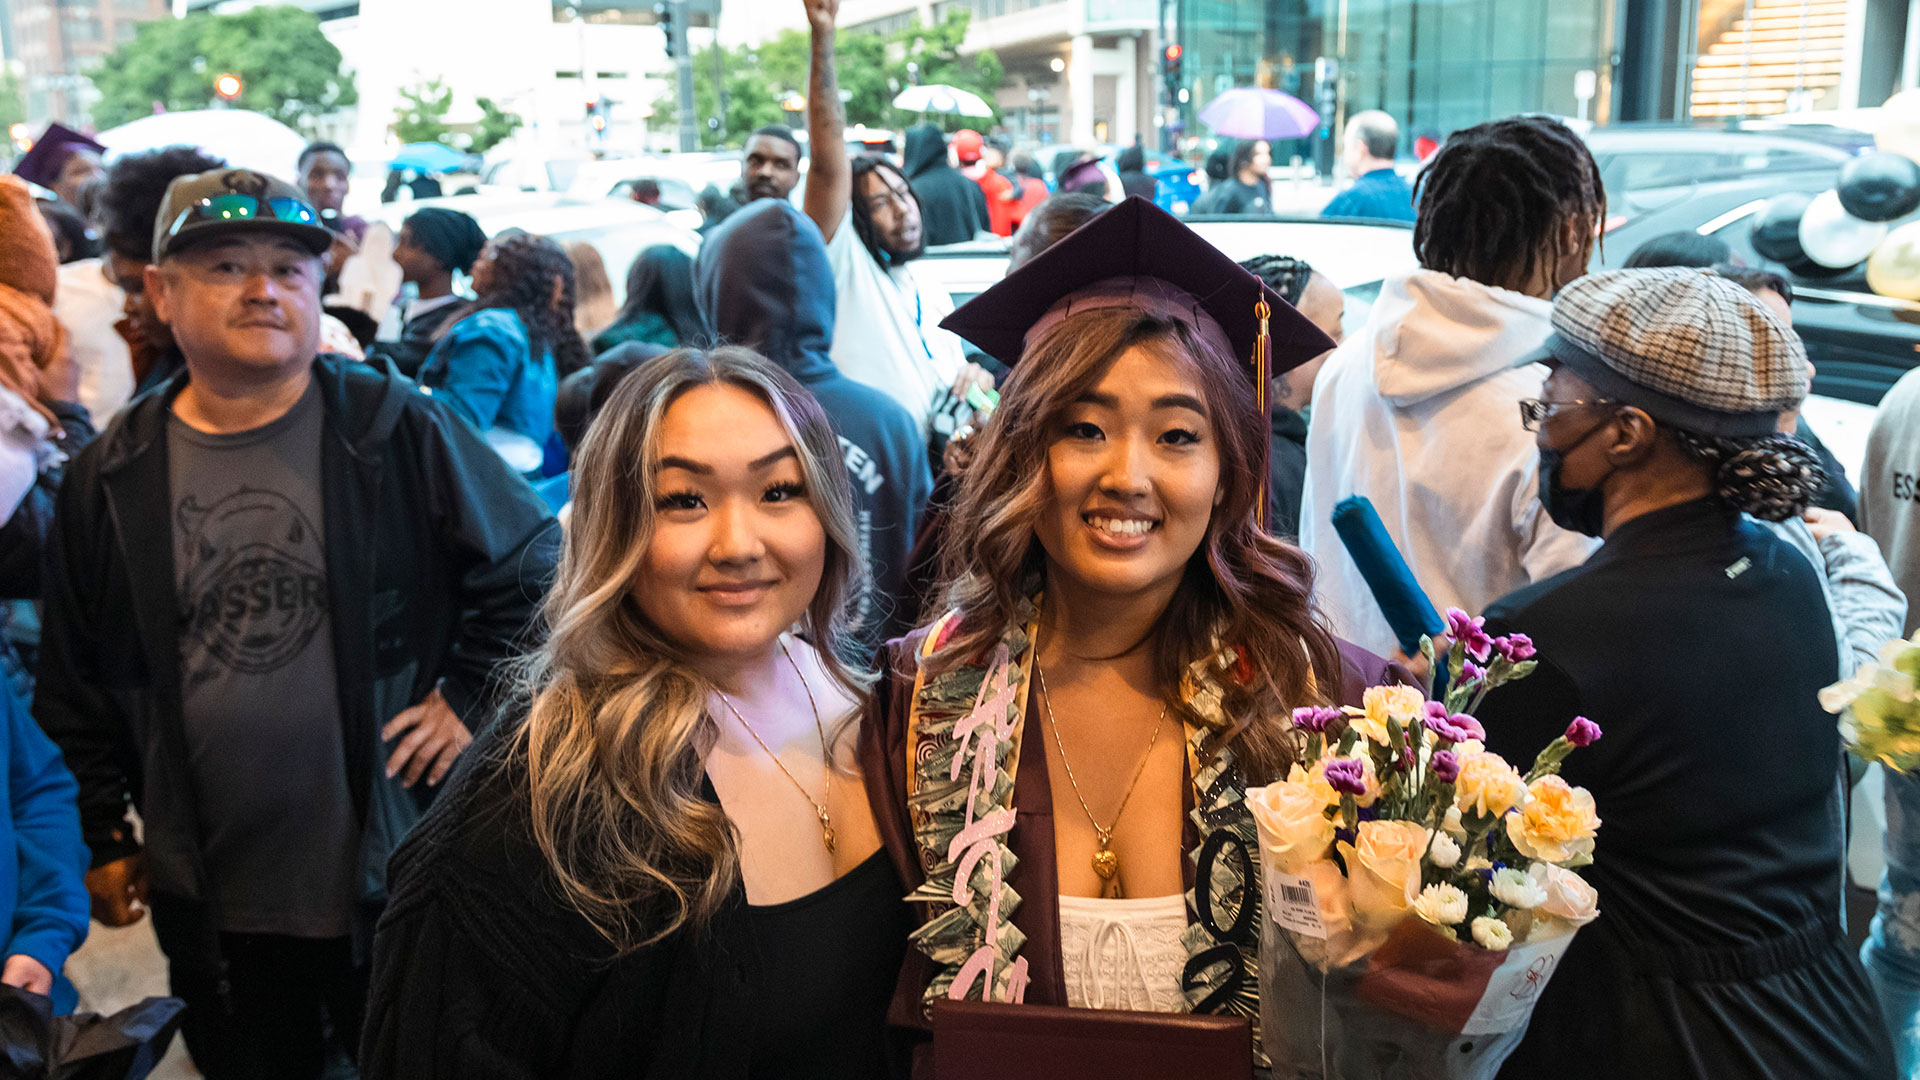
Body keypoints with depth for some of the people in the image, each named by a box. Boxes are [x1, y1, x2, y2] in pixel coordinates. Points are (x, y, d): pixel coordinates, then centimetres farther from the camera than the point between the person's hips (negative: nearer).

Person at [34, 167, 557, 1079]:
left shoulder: (400, 432, -6)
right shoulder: (112, 479, 2)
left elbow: (527, 568, 1)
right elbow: (74, 683, 9)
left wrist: (473, 698, -4)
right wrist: (102, 836, 10)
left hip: (394, 887, -2)